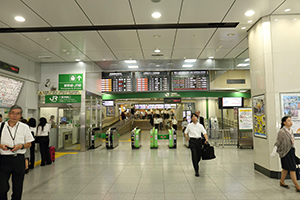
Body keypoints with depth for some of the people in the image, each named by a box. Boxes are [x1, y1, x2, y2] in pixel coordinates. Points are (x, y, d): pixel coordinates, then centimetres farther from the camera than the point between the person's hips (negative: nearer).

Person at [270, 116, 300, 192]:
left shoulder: (291, 131, 8)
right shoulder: (281, 132, -16)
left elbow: (292, 141, 16)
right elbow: (278, 142, -15)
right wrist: (274, 151, -21)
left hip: (291, 151, 8)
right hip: (285, 152, -8)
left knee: (286, 168, 16)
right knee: (292, 169, -3)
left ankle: (282, 182, 31)